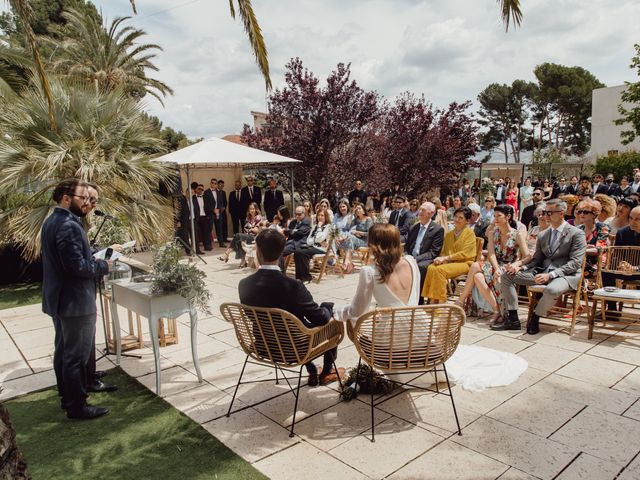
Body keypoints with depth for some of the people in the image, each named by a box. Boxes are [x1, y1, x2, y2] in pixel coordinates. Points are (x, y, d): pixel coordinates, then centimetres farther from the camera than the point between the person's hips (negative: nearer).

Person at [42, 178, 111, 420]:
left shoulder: (51, 221, 10)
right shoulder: (69, 226, -22)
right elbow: (78, 266, -27)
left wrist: (93, 259, 8)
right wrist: (103, 266, -11)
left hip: (58, 298, 11)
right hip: (75, 301, -10)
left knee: (63, 351, 19)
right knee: (76, 355, 0)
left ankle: (67, 397, 33)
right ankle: (77, 406, 11)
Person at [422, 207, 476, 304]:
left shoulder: (469, 233, 2)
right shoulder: (449, 234, 21)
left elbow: (465, 253, -7)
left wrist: (446, 258, -15)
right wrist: (441, 258, -4)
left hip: (464, 263, -5)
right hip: (449, 262, 5)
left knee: (440, 270, -32)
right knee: (431, 268, -27)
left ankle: (440, 302, -26)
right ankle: (433, 301, -29)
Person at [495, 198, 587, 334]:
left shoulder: (576, 234, -4)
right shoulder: (543, 235, 16)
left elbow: (575, 263, -12)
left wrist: (550, 275, -24)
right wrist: (521, 267, -5)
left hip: (566, 275, -6)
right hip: (542, 272, 6)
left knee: (551, 290, -41)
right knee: (507, 276, -7)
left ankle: (535, 318, -10)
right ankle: (512, 319, -7)